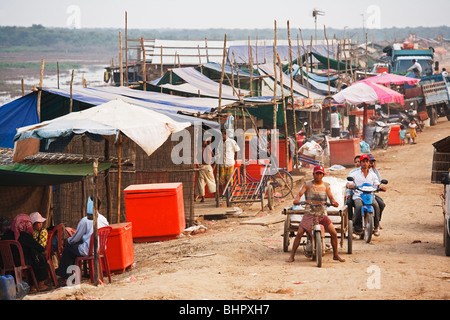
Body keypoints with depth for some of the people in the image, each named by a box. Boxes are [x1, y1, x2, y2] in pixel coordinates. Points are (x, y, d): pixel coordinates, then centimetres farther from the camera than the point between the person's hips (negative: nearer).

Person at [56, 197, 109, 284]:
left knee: (68, 248, 15)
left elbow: (75, 239, -5)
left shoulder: (85, 221, -16)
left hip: (88, 251, -7)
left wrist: (69, 240, 18)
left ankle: (63, 276, 25)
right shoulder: (104, 220, 2)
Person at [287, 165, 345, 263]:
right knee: (299, 233, -15)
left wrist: (334, 202, -23)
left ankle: (335, 255, 11)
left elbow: (331, 197, 0)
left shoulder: (326, 186, 9)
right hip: (309, 213, -2)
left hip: (322, 214, 2)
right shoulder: (307, 184, 5)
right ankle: (292, 255, -5)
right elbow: (300, 193, -7)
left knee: (334, 233, -8)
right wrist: (297, 199, -30)